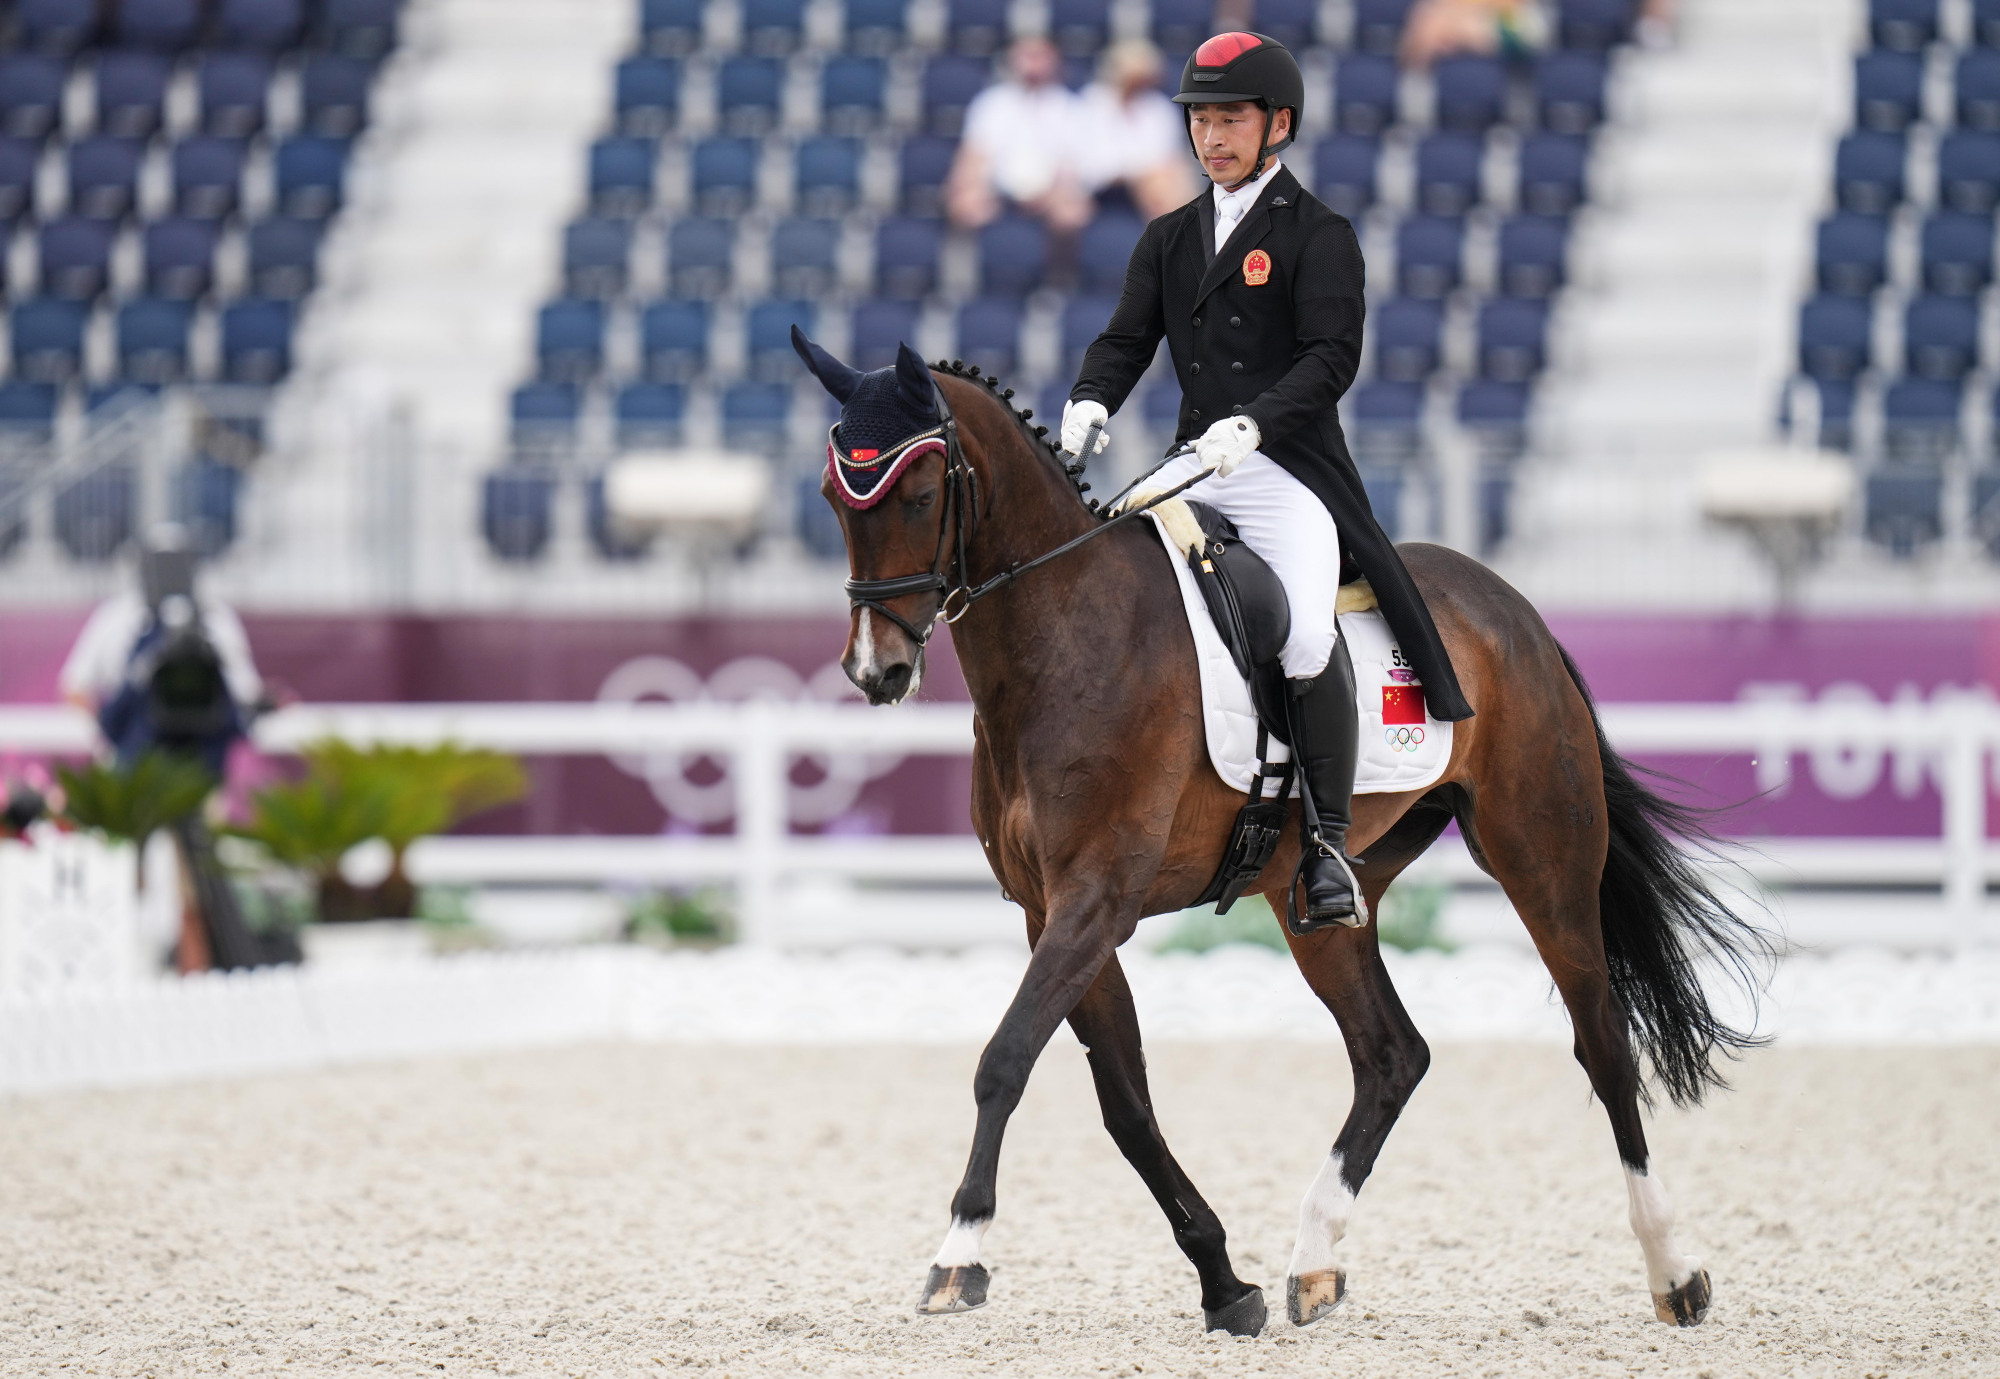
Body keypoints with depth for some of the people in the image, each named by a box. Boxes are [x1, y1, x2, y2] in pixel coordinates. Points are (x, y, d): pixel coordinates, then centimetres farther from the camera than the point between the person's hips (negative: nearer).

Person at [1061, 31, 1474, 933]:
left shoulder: (1317, 234, -1)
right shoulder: (1169, 240, 18)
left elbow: (1331, 357, -12)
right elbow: (1127, 339, 11)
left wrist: (1251, 424, -27)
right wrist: (1089, 403, -12)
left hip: (1289, 469, -6)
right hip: (1193, 469, 6)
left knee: (1305, 637, -28)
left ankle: (1329, 844, -18)